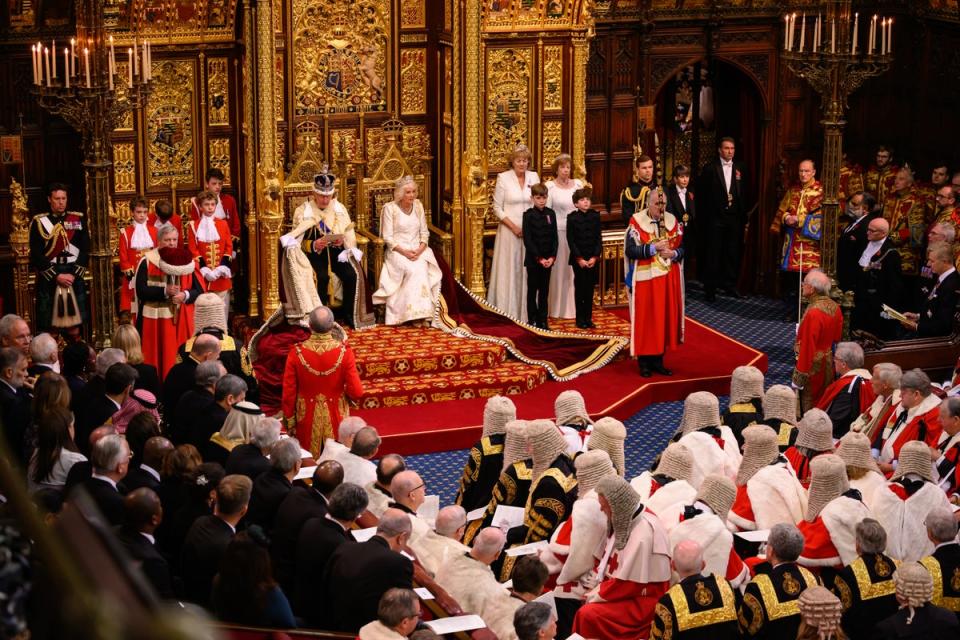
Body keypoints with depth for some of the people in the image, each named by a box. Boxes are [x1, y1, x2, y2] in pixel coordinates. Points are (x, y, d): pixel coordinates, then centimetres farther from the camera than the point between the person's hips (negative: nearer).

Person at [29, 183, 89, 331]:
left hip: (75, 277, 2)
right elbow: (36, 254, -6)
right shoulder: (39, 222, 0)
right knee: (48, 325, -3)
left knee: (74, 318, 4)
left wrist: (74, 274, -8)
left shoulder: (78, 220, 8)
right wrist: (56, 276, -12)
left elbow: (85, 250, 4)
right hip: (48, 279, -2)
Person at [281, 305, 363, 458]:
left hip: (307, 421, 0)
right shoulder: (344, 352, -17)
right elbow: (356, 392, -14)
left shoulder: (297, 353, -16)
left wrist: (289, 422, 5)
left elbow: (288, 393, -9)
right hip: (336, 420, 0)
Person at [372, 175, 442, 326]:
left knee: (422, 267, -30)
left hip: (418, 250, 3)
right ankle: (417, 313, -29)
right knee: (414, 270, -32)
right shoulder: (390, 208, -4)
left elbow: (424, 232, 10)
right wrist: (404, 251, -19)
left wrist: (420, 250, -9)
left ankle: (421, 313, -28)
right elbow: (388, 237, -6)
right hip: (397, 251, -3)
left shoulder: (418, 205, 9)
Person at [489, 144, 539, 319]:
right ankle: (507, 310, 7)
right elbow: (497, 208, -5)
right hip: (509, 231, -3)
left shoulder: (534, 177, 3)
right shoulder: (503, 178, -6)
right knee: (509, 270, 1)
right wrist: (514, 227, -13)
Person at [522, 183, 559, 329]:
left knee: (544, 290, 8)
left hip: (548, 258, 3)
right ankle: (532, 320, 10)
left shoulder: (551, 214, 4)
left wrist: (552, 257, -9)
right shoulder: (528, 215, -7)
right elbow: (527, 240, -10)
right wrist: (539, 258, -16)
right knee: (532, 290, 4)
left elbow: (554, 237, 4)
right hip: (533, 259, -3)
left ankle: (542, 320, 13)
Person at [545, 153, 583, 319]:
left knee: (574, 270, 5)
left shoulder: (578, 184, 9)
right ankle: (557, 308, 9)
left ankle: (573, 307, 13)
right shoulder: (550, 186, -1)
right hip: (558, 231, -3)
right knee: (558, 269, 2)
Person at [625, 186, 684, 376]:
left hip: (668, 279, 4)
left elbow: (681, 247, 7)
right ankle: (644, 362, 8)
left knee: (665, 317, 7)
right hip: (645, 279, -4)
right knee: (645, 319, 0)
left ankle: (658, 360, 16)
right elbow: (630, 250, -14)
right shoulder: (637, 222, -8)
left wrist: (673, 253, -14)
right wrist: (654, 248, -21)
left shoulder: (671, 221, 5)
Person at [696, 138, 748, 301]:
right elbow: (701, 190, -1)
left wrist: (744, 215, 4)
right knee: (713, 253, 2)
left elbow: (745, 192, 9)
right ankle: (710, 288, 8)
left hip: (735, 217, 3)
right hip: (715, 217, -3)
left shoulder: (740, 168, 7)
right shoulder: (710, 168, -3)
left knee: (733, 253, 7)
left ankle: (730, 284, 19)